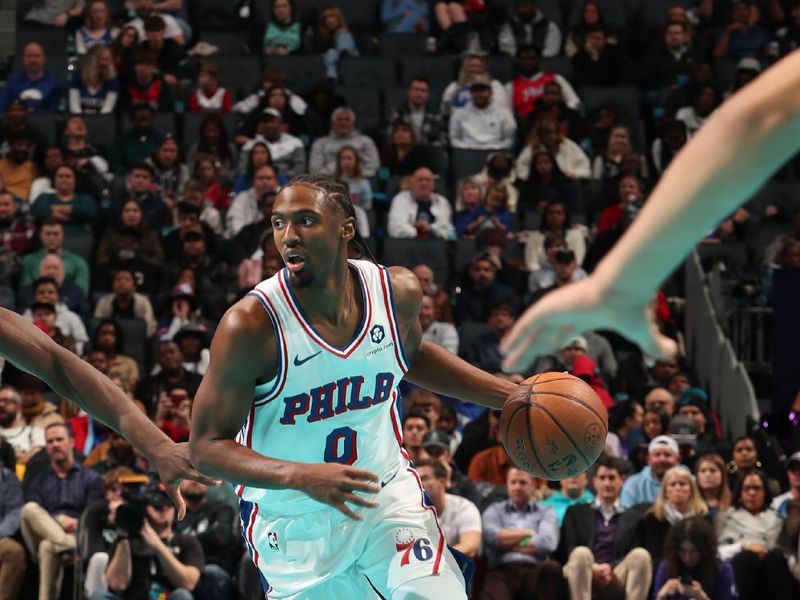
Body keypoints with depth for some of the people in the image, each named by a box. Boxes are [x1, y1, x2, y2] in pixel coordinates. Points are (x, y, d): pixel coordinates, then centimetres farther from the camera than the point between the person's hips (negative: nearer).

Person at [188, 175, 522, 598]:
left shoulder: (397, 291, -9)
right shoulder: (250, 325, -24)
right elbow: (207, 445, -19)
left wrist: (507, 395, 7)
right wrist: (301, 476, -34)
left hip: (386, 492, 3)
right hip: (293, 522, -3)